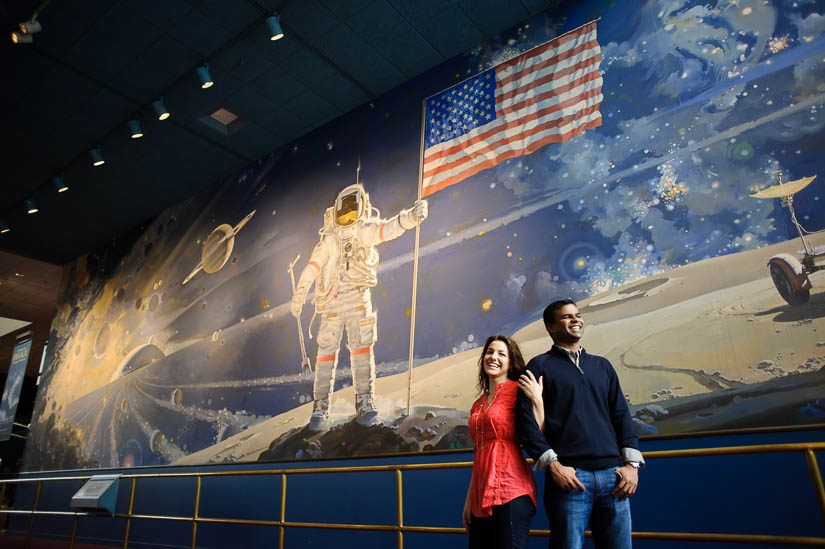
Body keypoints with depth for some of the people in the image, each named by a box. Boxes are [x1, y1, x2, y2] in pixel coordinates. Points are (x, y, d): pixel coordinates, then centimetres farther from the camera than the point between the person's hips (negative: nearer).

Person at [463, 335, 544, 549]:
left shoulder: (517, 390, -1)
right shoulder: (478, 405, 18)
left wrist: (537, 400, -17)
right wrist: (469, 499, 17)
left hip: (510, 491, -7)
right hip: (481, 496, 7)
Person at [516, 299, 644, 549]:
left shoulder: (602, 365, 20)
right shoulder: (540, 366, 5)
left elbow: (621, 414, 17)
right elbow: (525, 418, -3)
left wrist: (632, 463, 4)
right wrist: (552, 464, -12)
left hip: (612, 474, 4)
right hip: (569, 475, -4)